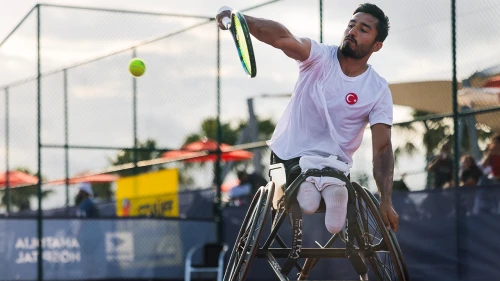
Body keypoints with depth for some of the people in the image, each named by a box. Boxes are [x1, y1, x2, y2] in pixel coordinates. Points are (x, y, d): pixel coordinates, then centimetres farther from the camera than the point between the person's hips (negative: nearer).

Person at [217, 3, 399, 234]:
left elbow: (382, 147, -13)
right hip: (287, 154, 0)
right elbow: (283, 38, -29)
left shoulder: (379, 91, -7)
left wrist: (386, 202, -25)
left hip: (334, 163, 0)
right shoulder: (320, 57, -9)